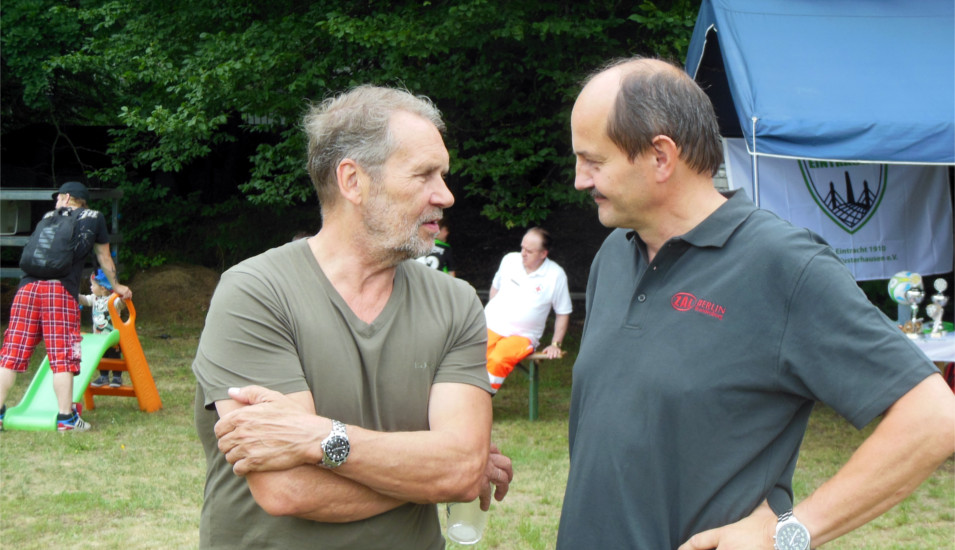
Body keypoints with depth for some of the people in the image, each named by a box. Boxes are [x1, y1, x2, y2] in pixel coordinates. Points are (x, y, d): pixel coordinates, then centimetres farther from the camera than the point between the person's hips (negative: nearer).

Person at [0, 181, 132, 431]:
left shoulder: (48, 217, 25)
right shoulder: (94, 218, 17)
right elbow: (104, 258, 26)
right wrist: (117, 286, 42)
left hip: (28, 286, 3)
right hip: (61, 289, -3)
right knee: (62, 356, -3)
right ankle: (65, 417, -5)